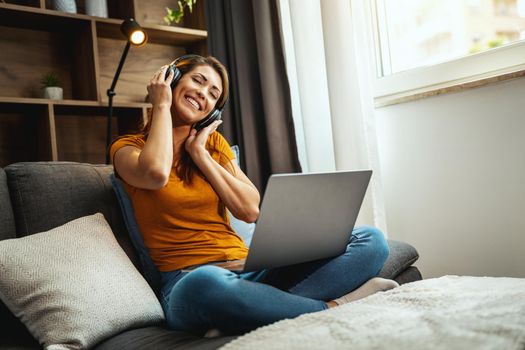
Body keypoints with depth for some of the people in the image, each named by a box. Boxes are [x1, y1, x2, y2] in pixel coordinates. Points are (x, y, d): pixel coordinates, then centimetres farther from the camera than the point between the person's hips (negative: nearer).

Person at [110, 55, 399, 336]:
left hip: (250, 273, 5)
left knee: (370, 240, -12)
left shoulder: (213, 142, 18)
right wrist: (162, 106, -3)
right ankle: (332, 309, -22)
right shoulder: (129, 146, 7)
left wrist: (199, 153, 4)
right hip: (188, 283, -4)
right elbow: (156, 173, -20)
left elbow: (251, 210, 5)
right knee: (206, 284, -44)